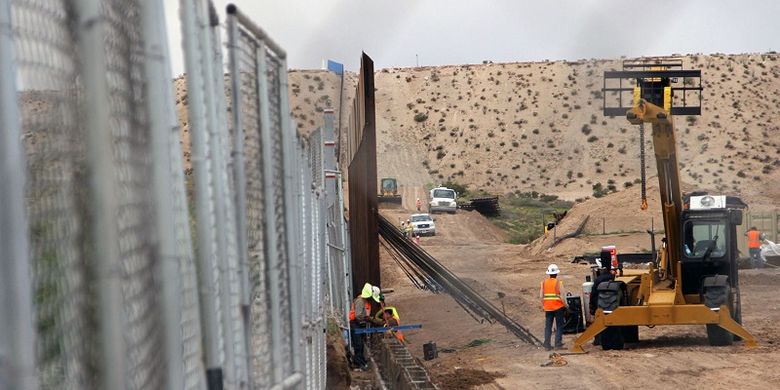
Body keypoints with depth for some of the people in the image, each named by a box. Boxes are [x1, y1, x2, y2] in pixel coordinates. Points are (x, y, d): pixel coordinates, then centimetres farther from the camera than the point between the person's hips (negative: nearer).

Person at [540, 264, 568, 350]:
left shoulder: (544, 282, 3)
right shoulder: (558, 283, -9)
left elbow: (541, 296, 3)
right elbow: (562, 296, -11)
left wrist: (542, 306, 15)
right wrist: (566, 305, 3)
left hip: (547, 307, 3)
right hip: (558, 307, -3)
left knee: (548, 326, 9)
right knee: (559, 326, 7)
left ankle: (547, 345, 7)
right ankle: (558, 343, 4)